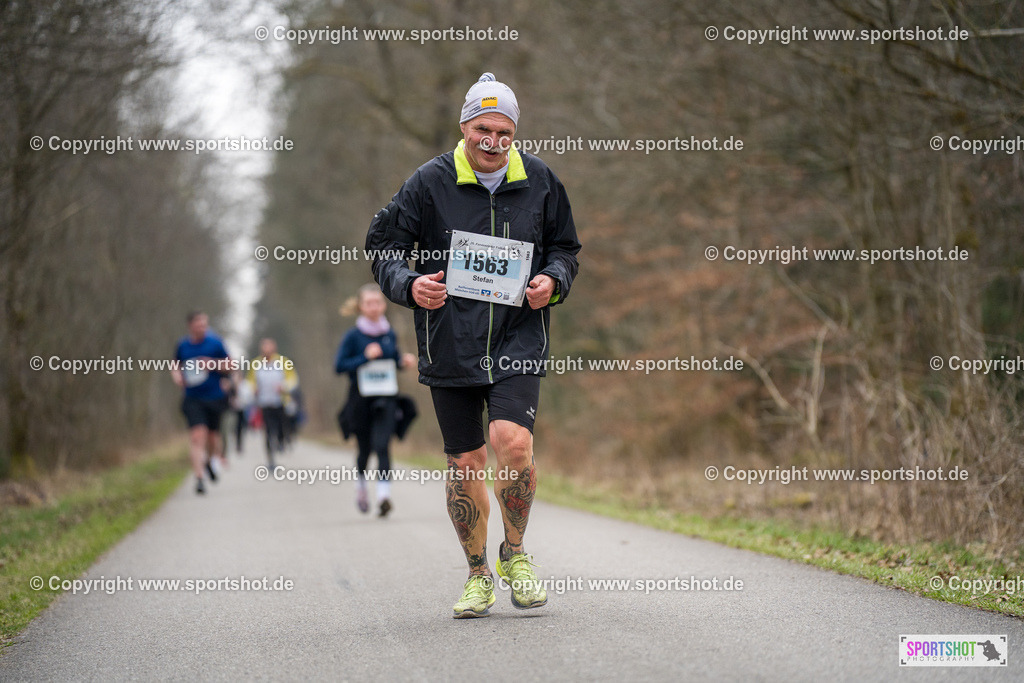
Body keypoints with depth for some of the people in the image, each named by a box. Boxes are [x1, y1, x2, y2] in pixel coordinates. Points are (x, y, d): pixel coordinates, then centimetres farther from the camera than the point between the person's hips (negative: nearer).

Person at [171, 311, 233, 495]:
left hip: (215, 397, 0)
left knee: (213, 436, 11)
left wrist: (212, 364, -14)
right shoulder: (182, 345, 3)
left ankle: (209, 461, 44)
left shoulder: (215, 343, -3)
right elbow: (175, 367, 19)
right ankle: (199, 478, -15)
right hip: (193, 398, 0)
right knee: (197, 436, -15)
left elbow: (230, 366, 2)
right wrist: (177, 376, -3)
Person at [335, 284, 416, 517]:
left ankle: (384, 495, -24)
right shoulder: (353, 336, -5)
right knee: (365, 448, 13)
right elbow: (339, 366, -10)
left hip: (386, 399, 1)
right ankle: (361, 485, 41)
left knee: (382, 445, -15)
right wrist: (365, 357, -19)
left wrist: (404, 361, -1)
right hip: (361, 399, -1)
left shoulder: (390, 334, 6)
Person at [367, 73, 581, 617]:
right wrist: (410, 285, -17)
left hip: (518, 339, 0)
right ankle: (478, 574, 21)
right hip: (450, 343, 0)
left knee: (512, 441, -19)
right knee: (465, 462, 3)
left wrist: (554, 280, -3)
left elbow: (564, 246, 18)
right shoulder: (430, 182, -2)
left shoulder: (539, 181, 5)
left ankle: (515, 554, 4)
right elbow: (383, 247, 2)